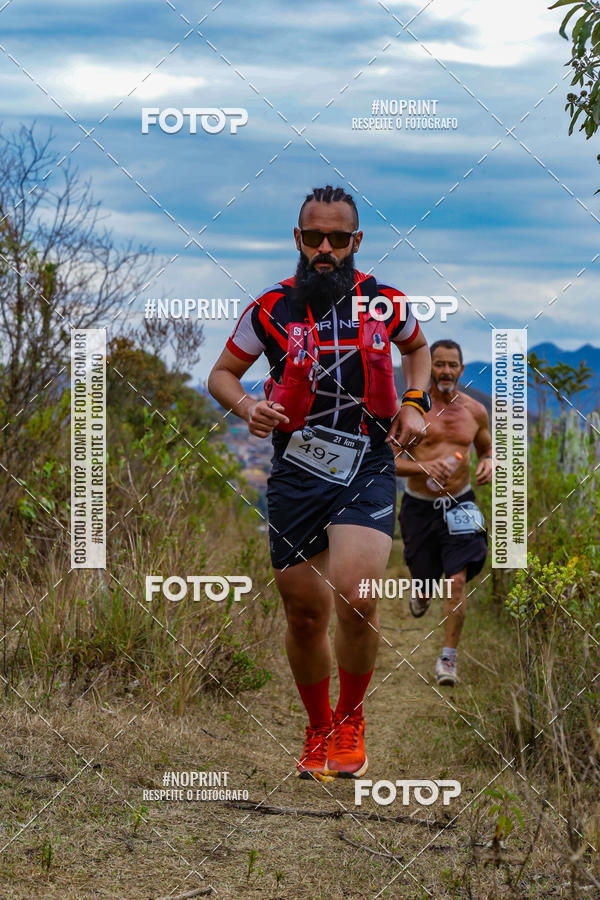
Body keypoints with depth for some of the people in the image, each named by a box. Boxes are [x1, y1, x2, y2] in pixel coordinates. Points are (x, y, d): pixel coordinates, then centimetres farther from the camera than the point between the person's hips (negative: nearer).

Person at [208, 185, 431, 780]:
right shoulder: (271, 309, -1)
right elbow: (222, 374, 12)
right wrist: (247, 407, -9)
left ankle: (350, 720, 4)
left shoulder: (385, 303, 1)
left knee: (355, 598, -21)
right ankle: (317, 731, 31)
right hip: (296, 474, 1)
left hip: (369, 471, -1)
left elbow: (418, 347, 23)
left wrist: (415, 405, 7)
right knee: (305, 617, 6)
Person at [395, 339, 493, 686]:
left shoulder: (475, 411, 2)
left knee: (457, 580, -13)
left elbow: (487, 449, 17)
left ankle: (449, 657, -1)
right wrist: (423, 468, -26)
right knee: (426, 587, 9)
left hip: (459, 505, 1)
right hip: (419, 506, -1)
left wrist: (489, 463, -7)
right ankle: (421, 592, 50)